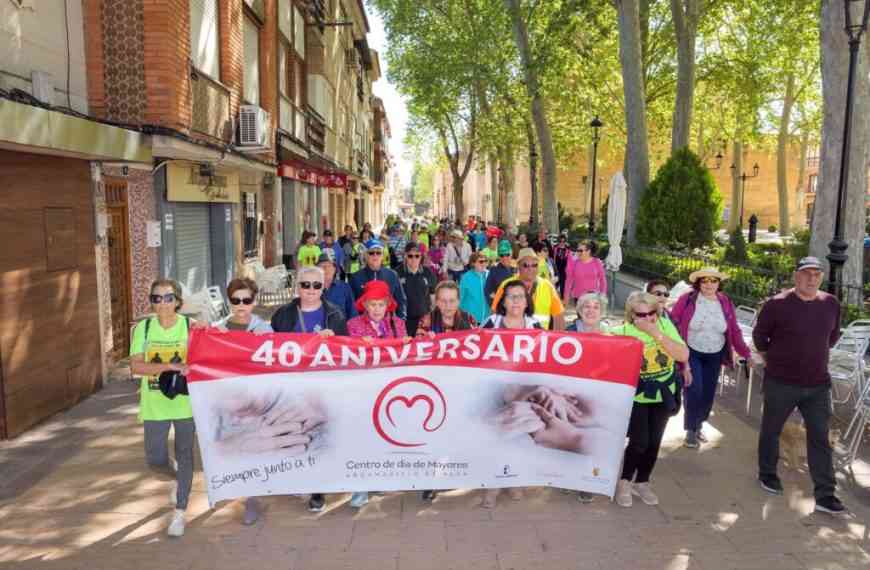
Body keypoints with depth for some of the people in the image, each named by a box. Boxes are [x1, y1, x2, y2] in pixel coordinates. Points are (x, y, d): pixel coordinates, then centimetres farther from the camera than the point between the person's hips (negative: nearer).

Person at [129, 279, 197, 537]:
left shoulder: (191, 326, -7)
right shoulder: (143, 328, -3)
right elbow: (136, 366, -11)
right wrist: (170, 366, -24)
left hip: (186, 402, -1)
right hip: (154, 405, 1)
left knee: (184, 457, 8)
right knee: (155, 461, 5)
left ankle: (179, 513, 24)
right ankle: (177, 478, 40)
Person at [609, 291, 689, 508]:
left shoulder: (665, 325, -8)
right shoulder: (623, 333, -17)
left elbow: (684, 355, -18)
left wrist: (657, 334, -25)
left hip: (663, 394, 4)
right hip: (636, 396, -4)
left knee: (654, 442, 11)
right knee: (639, 442, -7)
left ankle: (642, 482, 33)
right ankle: (624, 481, 18)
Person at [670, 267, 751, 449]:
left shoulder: (726, 303, -1)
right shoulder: (686, 299, -13)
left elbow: (734, 331, 3)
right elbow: (673, 323, -11)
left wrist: (745, 353, 1)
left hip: (714, 356, 4)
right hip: (691, 353, -4)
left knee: (708, 394, 10)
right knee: (694, 391, -12)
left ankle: (698, 426, 34)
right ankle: (690, 430, 8)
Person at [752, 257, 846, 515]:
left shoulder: (831, 304, -1)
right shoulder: (777, 304, -14)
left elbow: (833, 335, 17)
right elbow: (759, 335, -2)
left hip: (818, 384, 3)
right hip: (780, 382, -3)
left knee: (820, 439, 5)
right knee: (771, 430, 13)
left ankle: (825, 495, 12)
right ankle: (767, 474, 35)